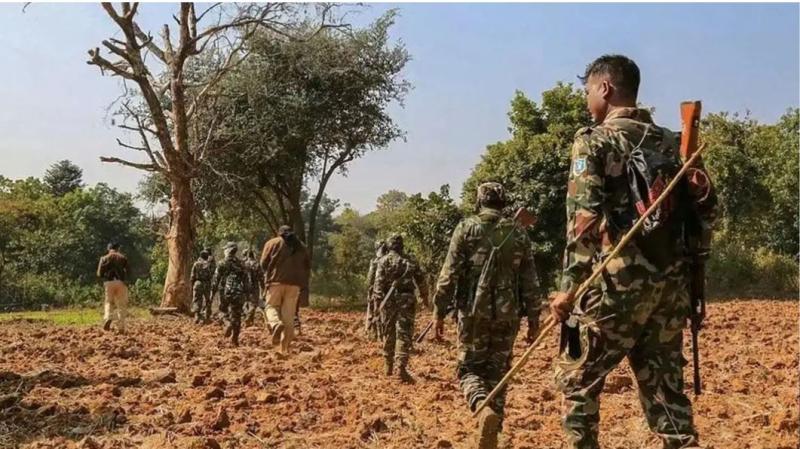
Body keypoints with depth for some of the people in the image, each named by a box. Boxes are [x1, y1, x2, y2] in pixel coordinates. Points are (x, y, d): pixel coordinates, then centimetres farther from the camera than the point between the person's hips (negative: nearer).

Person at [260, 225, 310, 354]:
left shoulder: (273, 243, 7)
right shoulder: (301, 246, 17)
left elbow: (264, 263, 0)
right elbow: (307, 266, 13)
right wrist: (303, 282, 18)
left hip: (276, 281, -3)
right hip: (294, 283, 3)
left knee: (272, 306, 11)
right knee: (289, 314, 6)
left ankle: (276, 324, -23)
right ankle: (285, 347, 4)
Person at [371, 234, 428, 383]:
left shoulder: (383, 261, 1)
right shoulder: (410, 261, 8)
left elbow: (378, 283, -8)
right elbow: (421, 281, 12)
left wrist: (377, 302, -9)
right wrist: (424, 297, 26)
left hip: (388, 300, 0)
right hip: (406, 299, 0)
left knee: (388, 334, 13)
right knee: (404, 334, -4)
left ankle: (389, 366, 23)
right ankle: (401, 367, -17)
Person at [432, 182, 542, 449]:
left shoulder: (467, 228, -2)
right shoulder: (518, 234, 7)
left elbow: (449, 274, -6)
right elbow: (531, 283, 6)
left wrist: (439, 312, -1)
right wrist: (533, 319, 12)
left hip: (474, 312, -2)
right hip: (507, 315, 3)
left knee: (469, 368, 10)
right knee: (497, 373, 12)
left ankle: (485, 409, -19)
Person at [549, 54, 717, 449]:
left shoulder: (594, 140, -5)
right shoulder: (669, 142, 14)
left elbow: (584, 219, -15)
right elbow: (703, 207, 13)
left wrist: (569, 289, -12)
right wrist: (690, 266, 20)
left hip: (617, 284, -6)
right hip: (671, 284, 6)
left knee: (576, 379, 11)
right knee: (665, 385, 12)